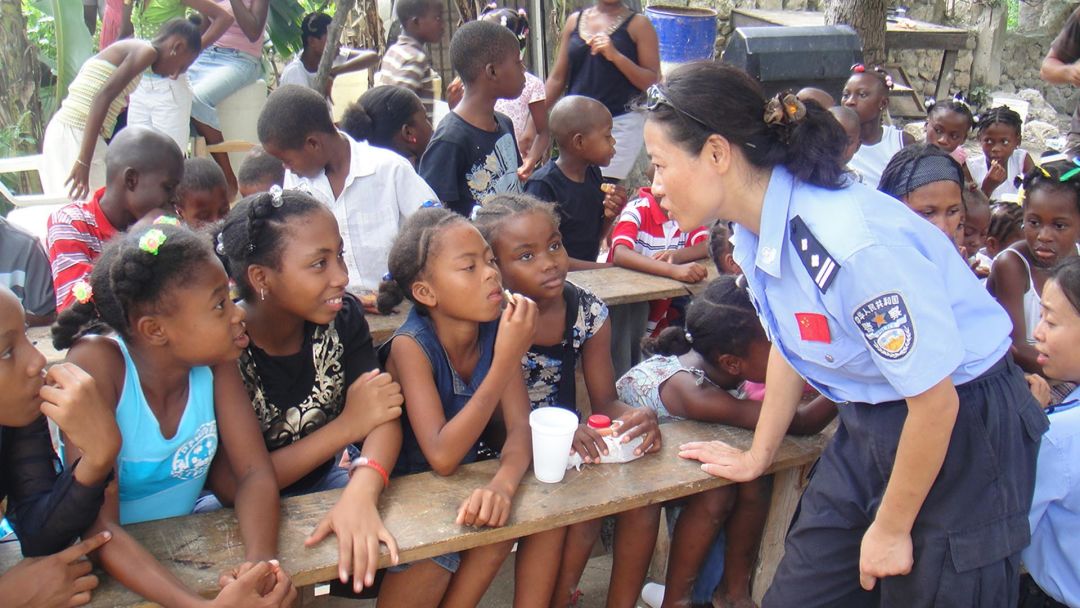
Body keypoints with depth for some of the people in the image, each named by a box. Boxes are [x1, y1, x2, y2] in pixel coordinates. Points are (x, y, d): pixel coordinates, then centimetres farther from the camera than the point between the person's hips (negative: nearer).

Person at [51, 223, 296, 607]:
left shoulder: (213, 358, -11)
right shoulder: (97, 365, -23)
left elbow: (255, 472, -10)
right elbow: (99, 526, -27)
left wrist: (261, 560, -31)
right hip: (107, 563, -3)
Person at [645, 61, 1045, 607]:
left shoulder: (851, 243, -31)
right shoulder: (756, 225, -5)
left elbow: (935, 401, -22)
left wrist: (891, 529, -9)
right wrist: (758, 456, 22)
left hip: (961, 432, -7)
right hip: (868, 428, 8)